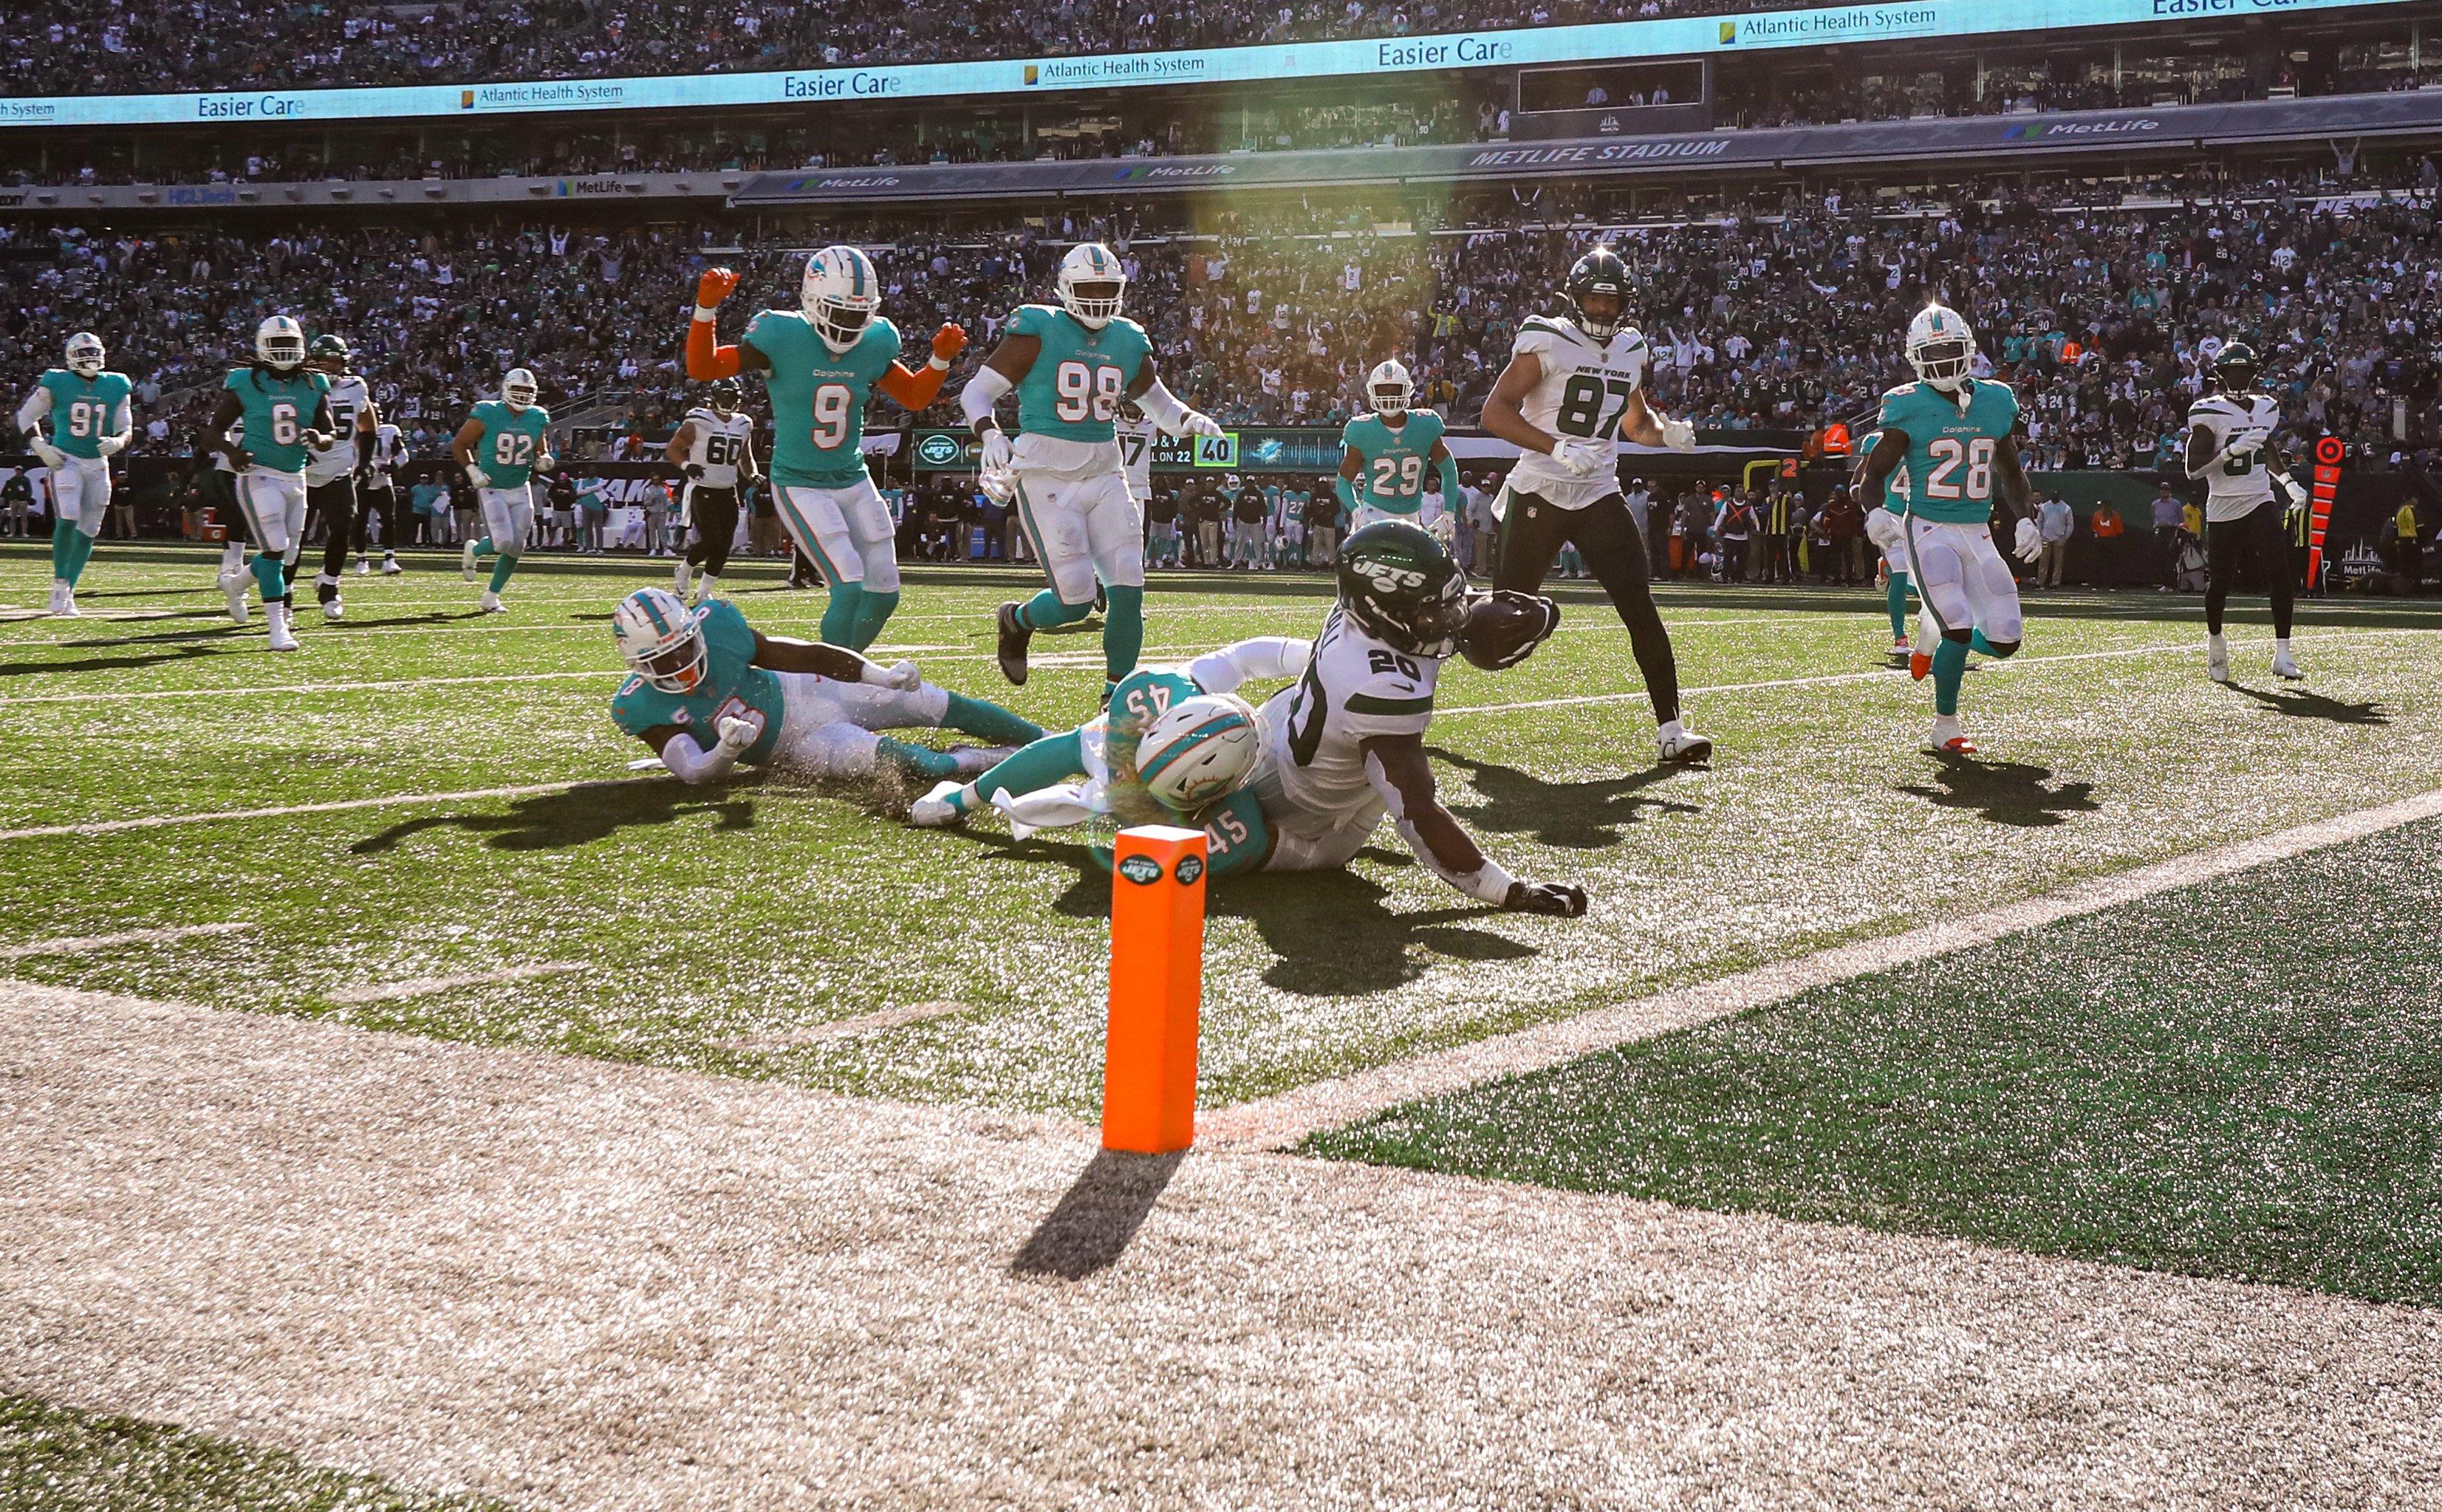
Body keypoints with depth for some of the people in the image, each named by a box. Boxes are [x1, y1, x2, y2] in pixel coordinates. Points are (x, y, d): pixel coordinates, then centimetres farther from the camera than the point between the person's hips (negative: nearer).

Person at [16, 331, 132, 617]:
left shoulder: (116, 387, 4)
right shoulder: (57, 384, -5)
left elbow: (126, 429, 8)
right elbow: (26, 416, 5)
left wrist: (117, 442, -15)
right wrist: (41, 447, -8)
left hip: (98, 464, 4)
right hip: (66, 461, -4)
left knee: (88, 531, 4)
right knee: (67, 521, -19)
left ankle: (67, 593, 15)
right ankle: (60, 581, -1)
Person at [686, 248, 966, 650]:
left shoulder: (874, 345, -1)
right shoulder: (783, 338, -15)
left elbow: (915, 397, 13)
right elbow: (702, 368, -13)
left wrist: (940, 360, -4)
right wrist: (706, 309, -27)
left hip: (854, 481, 6)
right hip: (800, 486, -6)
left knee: (884, 593, 6)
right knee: (850, 587, -18)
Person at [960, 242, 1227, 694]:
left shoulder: (1129, 341, 8)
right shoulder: (1039, 331, -8)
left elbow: (1155, 400, 23)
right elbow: (977, 390, -5)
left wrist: (1190, 420, 2)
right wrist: (991, 436, -23)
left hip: (1104, 475, 5)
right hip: (1046, 476, -5)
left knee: (1127, 589, -5)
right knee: (1075, 600, -8)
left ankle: (1118, 689, 10)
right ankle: (1015, 619, 25)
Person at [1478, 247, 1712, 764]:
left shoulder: (1630, 350, 12)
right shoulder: (1547, 343, -8)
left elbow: (1636, 421, 27)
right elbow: (1494, 412, -13)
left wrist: (1668, 431, 4)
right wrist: (1557, 448, -24)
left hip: (1599, 497, 5)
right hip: (1538, 494, -5)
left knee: (1641, 609, -7)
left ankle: (1670, 729, -4)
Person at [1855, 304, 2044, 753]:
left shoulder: (1996, 402, 9)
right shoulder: (1909, 406, -5)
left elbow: (2011, 473, 21)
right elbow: (1875, 475, -1)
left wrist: (2026, 520, 7)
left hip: (1978, 534, 5)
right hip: (1930, 531, -5)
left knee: (2005, 640, -2)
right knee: (1960, 632, -18)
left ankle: (1933, 636, 29)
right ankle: (1946, 725, 5)